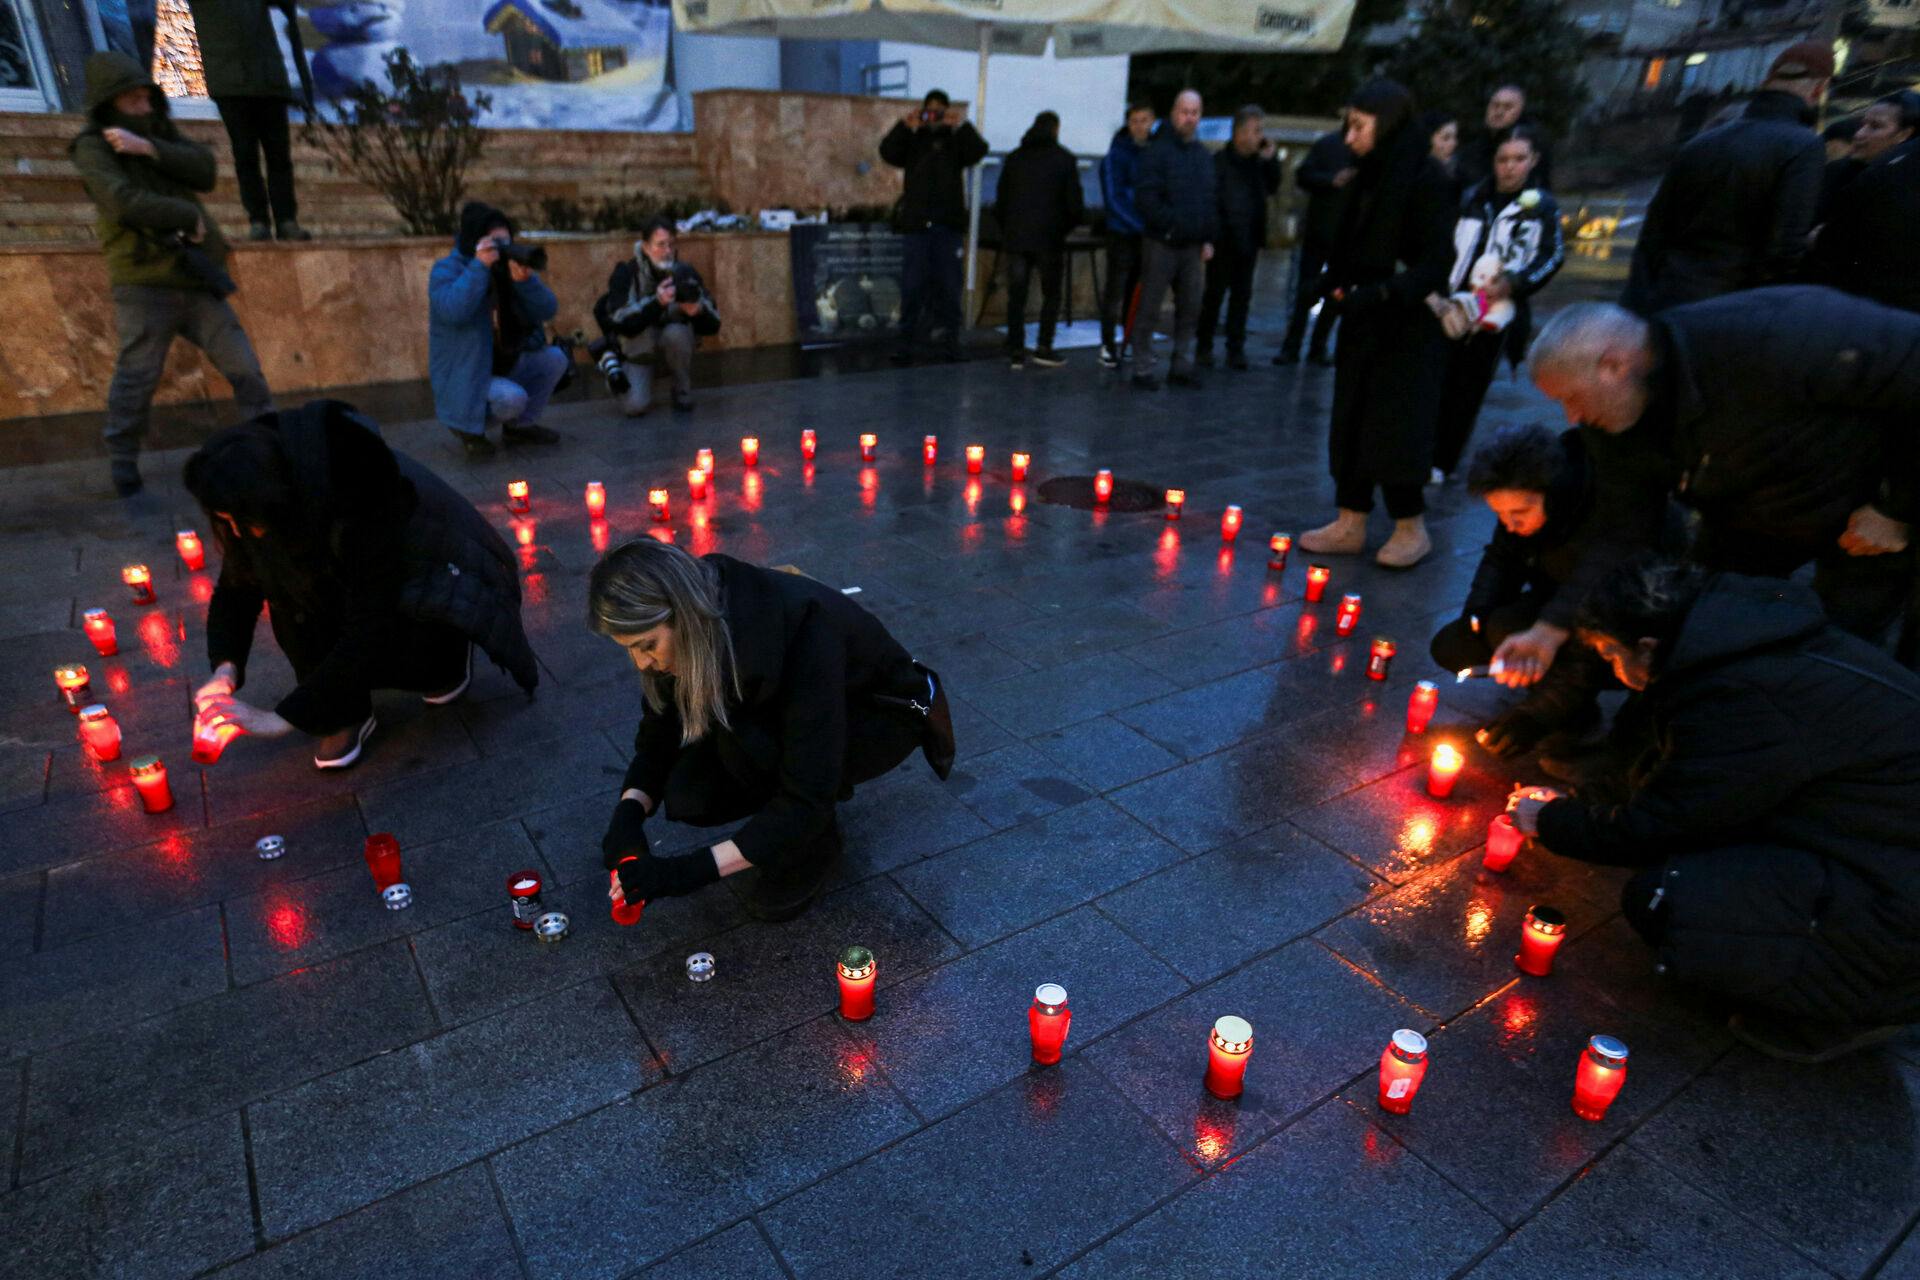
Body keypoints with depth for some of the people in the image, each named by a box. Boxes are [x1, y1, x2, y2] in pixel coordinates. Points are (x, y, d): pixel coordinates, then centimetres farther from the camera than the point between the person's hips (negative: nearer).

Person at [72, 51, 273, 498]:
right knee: (136, 380, 0)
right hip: (145, 287, -4)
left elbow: (205, 171, -4)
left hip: (196, 279, 5)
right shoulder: (93, 148, -3)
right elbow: (125, 202, -19)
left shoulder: (160, 132, 14)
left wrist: (148, 148, -15)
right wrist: (189, 217, -12)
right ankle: (123, 468, 14)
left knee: (244, 368, 2)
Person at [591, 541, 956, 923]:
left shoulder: (801, 630, -39)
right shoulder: (690, 634, -20)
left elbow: (808, 799, -38)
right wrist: (628, 812, -25)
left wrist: (694, 869, -41)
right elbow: (658, 738, -7)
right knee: (689, 794, -17)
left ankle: (811, 842, -6)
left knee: (742, 742, -33)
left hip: (883, 712, -6)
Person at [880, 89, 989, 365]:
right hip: (917, 224, 0)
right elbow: (887, 152, -7)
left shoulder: (955, 140, 8)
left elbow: (979, 151, -8)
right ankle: (907, 341, 1)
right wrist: (905, 126, -20)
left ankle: (950, 339, 12)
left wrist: (962, 125, -22)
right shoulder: (912, 140, 9)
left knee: (949, 285, 4)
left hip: (949, 224, 0)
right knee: (912, 285, -2)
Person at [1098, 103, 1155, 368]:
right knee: (1115, 289, 1)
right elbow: (1113, 198, -11)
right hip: (1122, 233, -4)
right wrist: (1140, 224, -16)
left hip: (1148, 234, 4)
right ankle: (1108, 345, 10)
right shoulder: (1117, 154, -7)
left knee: (1138, 291, 9)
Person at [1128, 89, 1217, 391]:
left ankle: (1181, 367, 18)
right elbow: (1145, 196, -13)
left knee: (1190, 309, 9)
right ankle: (1142, 371, 2)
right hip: (1161, 242, -6)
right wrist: (1170, 225, -19)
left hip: (1194, 246, 6)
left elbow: (1211, 201, 18)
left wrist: (1209, 239, 8)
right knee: (1149, 309, -3)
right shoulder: (1158, 151, -4)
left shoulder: (1204, 156, 16)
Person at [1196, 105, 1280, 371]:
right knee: (1214, 292, 3)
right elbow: (1212, 198, -12)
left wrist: (1272, 160, 3)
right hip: (1224, 239, -6)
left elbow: (1272, 188, 15)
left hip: (1249, 239, 6)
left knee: (1241, 294, 8)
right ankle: (1204, 346, 12)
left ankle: (1236, 348, 13)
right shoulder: (1220, 160, -9)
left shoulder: (1258, 161, 10)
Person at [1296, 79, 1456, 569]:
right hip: (1363, 323, 8)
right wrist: (1338, 285, 0)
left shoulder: (1424, 180, -13)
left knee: (1394, 427, -3)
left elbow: (1437, 262, -16)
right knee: (1351, 423, 7)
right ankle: (1350, 524, 16)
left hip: (1407, 329, -7)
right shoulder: (1369, 178, 9)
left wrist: (1379, 294, -24)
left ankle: (1411, 528, 12)